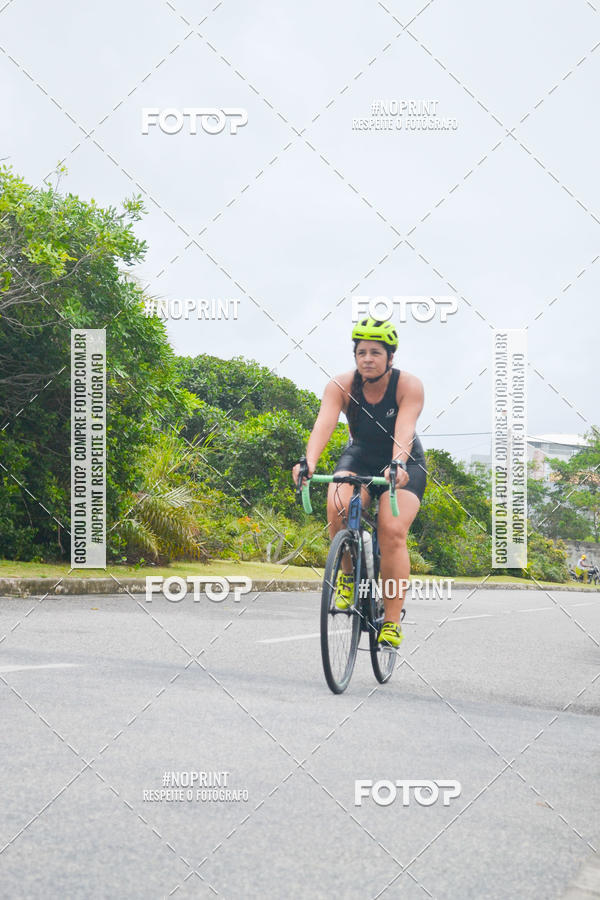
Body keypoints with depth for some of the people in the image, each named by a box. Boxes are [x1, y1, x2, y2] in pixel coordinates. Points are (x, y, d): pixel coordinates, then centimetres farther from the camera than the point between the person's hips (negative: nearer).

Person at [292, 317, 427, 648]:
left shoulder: (408, 386, -22)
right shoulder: (341, 386, -18)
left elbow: (404, 431, -37)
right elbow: (323, 425, -33)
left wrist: (398, 465, -56)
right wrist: (309, 463, -51)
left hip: (404, 464, -2)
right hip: (359, 458, 2)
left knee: (393, 531, -24)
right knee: (338, 507, -30)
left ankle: (392, 622, -15)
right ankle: (348, 572, -3)